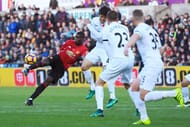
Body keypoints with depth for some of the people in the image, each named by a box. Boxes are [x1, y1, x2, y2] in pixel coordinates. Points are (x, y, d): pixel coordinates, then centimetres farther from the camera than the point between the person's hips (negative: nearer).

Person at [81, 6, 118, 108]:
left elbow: (99, 36, -29)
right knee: (84, 66, 2)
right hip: (98, 48, 7)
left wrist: (89, 26, -24)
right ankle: (92, 88, 21)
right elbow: (93, 36, 6)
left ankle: (112, 97, -21)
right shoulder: (95, 21, -3)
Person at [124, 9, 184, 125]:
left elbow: (135, 36, -32)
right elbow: (159, 47, 26)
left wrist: (127, 46, -52)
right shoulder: (151, 29, 19)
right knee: (134, 88, 11)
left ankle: (174, 93, -13)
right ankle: (144, 118, 7)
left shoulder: (139, 29, -7)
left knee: (143, 96, -11)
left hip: (152, 65, -9)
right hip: (158, 62, 9)